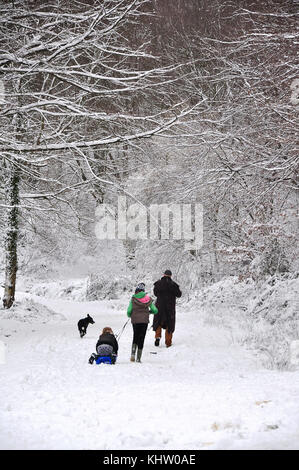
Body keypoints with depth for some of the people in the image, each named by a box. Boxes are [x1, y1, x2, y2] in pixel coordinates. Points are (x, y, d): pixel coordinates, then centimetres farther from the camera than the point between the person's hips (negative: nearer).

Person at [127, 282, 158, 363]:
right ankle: (138, 358, 6)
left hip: (135, 321, 0)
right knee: (141, 338, 8)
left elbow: (129, 311, -7)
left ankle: (133, 354, 0)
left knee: (135, 337, 18)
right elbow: (155, 311, 2)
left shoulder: (133, 299, -6)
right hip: (144, 321, 0)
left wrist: (130, 316, 15)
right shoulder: (148, 299, -1)